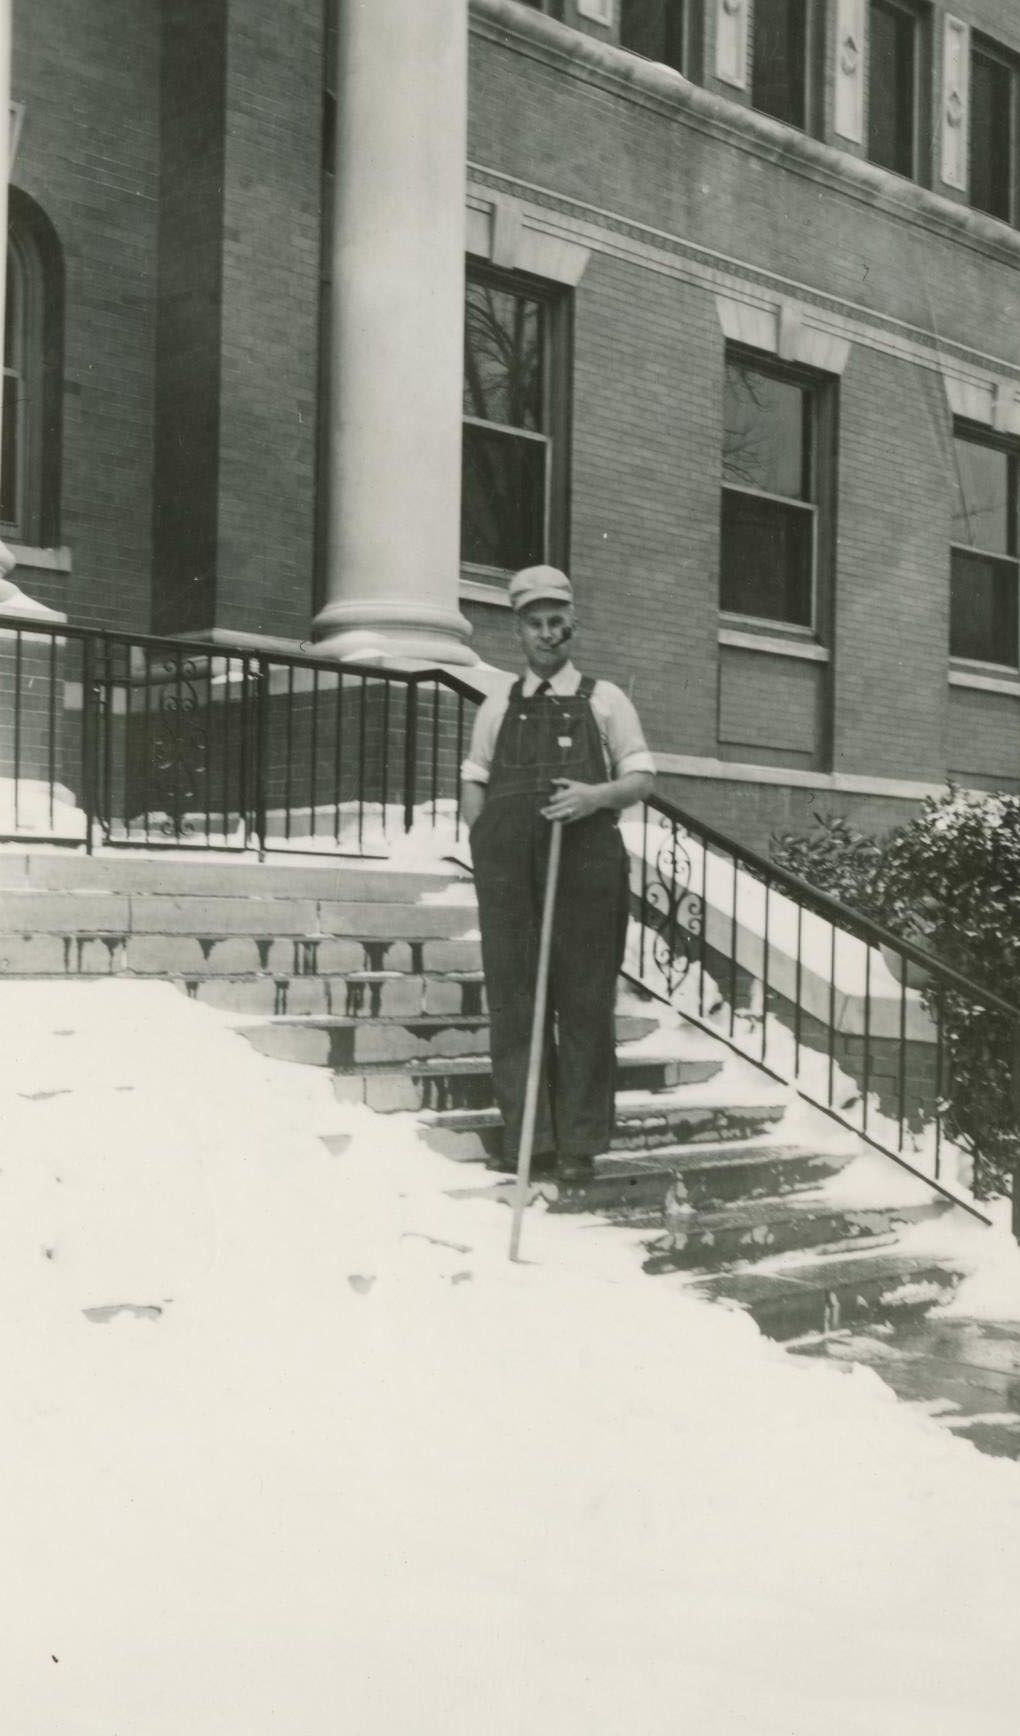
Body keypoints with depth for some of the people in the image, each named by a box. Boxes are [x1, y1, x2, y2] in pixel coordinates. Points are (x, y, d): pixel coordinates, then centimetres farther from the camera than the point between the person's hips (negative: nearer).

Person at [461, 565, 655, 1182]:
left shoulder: (603, 699, 12)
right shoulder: (499, 706, 19)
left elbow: (641, 777, 8)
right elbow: (474, 783, 20)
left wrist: (598, 796, -13)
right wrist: (486, 839, 1)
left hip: (585, 865, -2)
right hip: (509, 870, 2)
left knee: (586, 1003, -2)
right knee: (513, 999, 0)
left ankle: (580, 1142, 3)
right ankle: (525, 1138, 5)